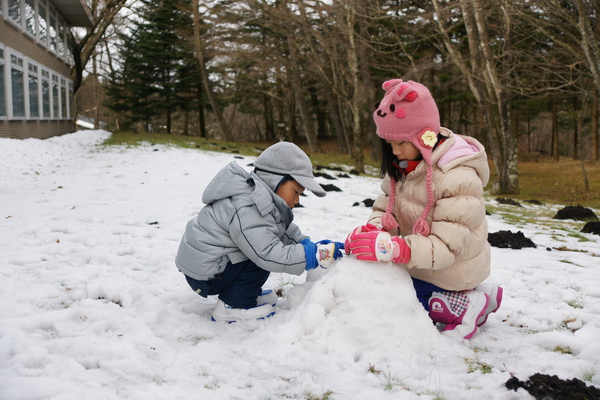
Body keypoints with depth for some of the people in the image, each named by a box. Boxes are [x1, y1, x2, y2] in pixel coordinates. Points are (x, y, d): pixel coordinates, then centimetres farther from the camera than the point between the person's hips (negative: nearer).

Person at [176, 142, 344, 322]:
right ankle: (232, 307, -10)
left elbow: (286, 231, 10)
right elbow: (270, 256, -32)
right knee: (262, 256, -20)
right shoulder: (246, 210, -28)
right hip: (203, 275, -10)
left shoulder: (261, 198, 4)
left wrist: (311, 245, -7)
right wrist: (318, 254, -29)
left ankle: (249, 293, 16)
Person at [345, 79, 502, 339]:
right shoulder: (403, 166, -5)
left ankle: (465, 304, -2)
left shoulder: (459, 179, -29)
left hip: (450, 272, -8)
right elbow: (385, 208, -1)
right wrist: (372, 231, -25)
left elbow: (445, 246, -31)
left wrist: (390, 248, -44)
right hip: (419, 263, 8)